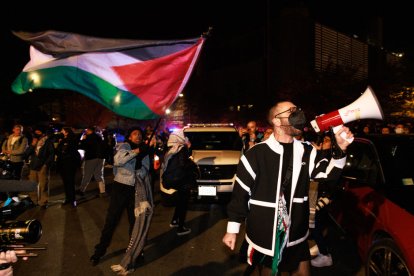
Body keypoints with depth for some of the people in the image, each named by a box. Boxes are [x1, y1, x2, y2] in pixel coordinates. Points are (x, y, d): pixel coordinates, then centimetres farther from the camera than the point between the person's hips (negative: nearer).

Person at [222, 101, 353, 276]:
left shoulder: (307, 152, 2)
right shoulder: (256, 154, -15)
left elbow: (328, 174, -5)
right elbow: (240, 193, -11)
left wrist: (341, 149, -21)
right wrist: (232, 230, -6)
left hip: (296, 236, 5)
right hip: (263, 236, -4)